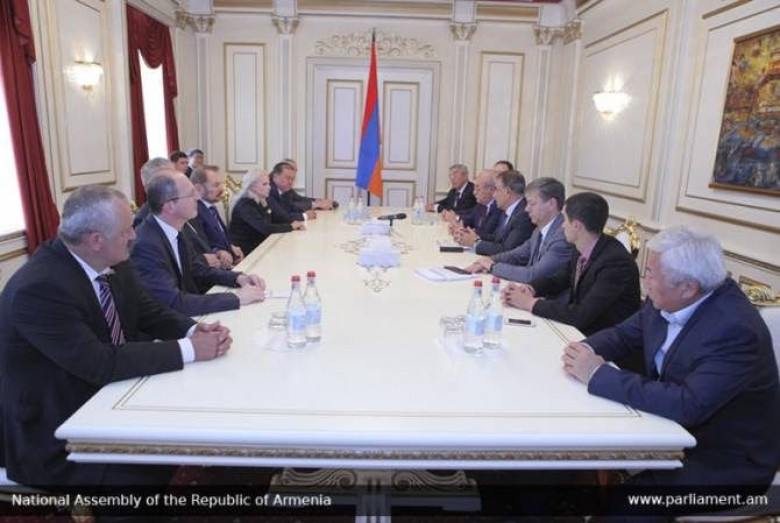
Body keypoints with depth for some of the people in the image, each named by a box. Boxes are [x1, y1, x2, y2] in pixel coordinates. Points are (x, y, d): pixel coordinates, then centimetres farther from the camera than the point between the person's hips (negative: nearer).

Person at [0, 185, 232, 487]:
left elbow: (148, 312, 4)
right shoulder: (39, 288, -28)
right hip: (55, 433, -7)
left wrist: (194, 331, -16)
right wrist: (188, 349, -28)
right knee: (151, 475, -18)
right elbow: (100, 364, -30)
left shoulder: (110, 262, -5)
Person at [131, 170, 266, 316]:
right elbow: (174, 303, -30)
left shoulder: (174, 231, -1)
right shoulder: (146, 245, -25)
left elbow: (197, 270, 10)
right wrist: (237, 298, -25)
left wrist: (238, 278, -6)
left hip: (184, 317, 7)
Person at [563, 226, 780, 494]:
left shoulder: (735, 329, -29)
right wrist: (587, 350, -16)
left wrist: (599, 374, -32)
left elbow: (688, 405, -36)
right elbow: (624, 333, 7)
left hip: (726, 461, -7)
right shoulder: (668, 301, -8)